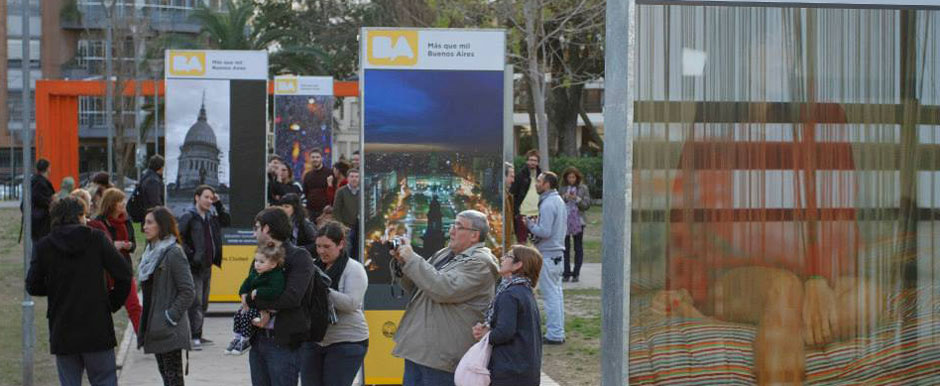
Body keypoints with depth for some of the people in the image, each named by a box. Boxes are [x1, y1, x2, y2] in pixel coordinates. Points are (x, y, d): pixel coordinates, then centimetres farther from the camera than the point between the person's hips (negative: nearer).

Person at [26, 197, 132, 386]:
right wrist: (114, 303, 7)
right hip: (97, 328, -1)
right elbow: (124, 273, -6)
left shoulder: (43, 246, 0)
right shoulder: (96, 239, -3)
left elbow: (32, 286, 3)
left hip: (62, 333, 2)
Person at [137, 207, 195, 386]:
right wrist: (146, 323, 13)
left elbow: (188, 291, -16)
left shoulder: (174, 253, -13)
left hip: (170, 330, -9)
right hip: (155, 327, 9)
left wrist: (171, 316, -18)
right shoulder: (151, 251, 14)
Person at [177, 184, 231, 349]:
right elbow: (177, 237, -16)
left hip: (207, 266, 8)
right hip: (194, 267, -8)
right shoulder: (188, 217, -10)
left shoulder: (211, 216, 12)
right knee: (196, 303, -10)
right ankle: (194, 337, -10)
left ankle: (198, 335, 22)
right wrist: (190, 254, -19)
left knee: (203, 303, 13)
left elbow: (227, 222, 20)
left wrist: (219, 204, 8)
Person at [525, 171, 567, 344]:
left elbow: (544, 231, -22)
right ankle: (559, 332, 18)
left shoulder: (547, 204, -17)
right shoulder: (559, 201, 15)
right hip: (558, 252, 10)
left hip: (547, 254, -10)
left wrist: (530, 224, -6)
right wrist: (535, 224, 17)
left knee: (550, 294, -6)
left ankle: (554, 335, -3)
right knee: (557, 293, 13)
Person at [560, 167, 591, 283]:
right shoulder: (563, 188, 7)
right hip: (564, 221, 1)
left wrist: (576, 199, -15)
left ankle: (576, 273, 7)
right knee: (565, 248, 1)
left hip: (578, 221, -1)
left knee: (578, 248, 3)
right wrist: (564, 198, -11)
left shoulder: (583, 188, 3)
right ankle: (566, 273, 5)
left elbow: (587, 205, -1)